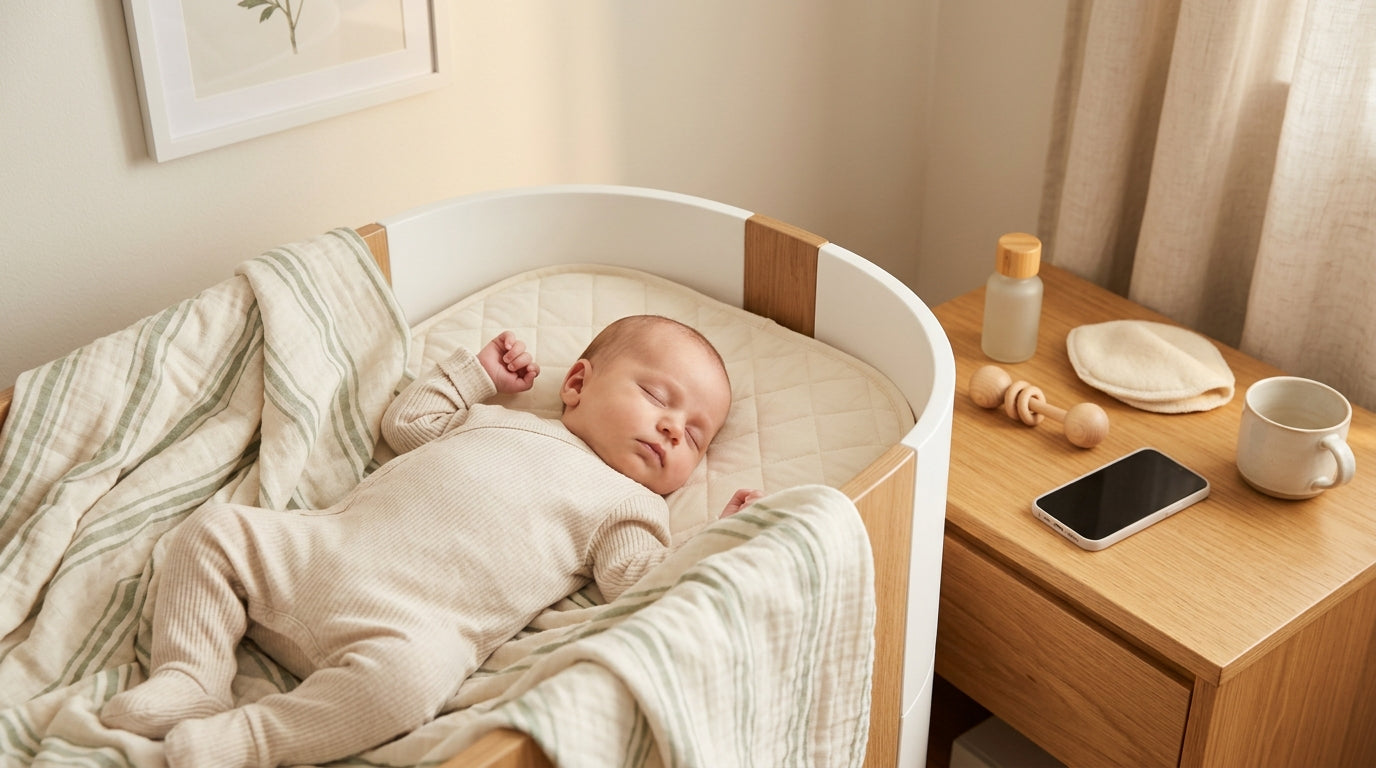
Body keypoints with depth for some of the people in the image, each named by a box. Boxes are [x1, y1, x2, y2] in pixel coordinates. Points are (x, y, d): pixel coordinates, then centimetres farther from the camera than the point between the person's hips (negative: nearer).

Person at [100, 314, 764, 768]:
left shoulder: (628, 509, 12)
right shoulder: (495, 420, 26)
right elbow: (406, 420, 37)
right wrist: (477, 372, 35)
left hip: (410, 624, -5)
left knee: (413, 669, -38)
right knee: (215, 530, -1)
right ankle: (190, 682, -4)